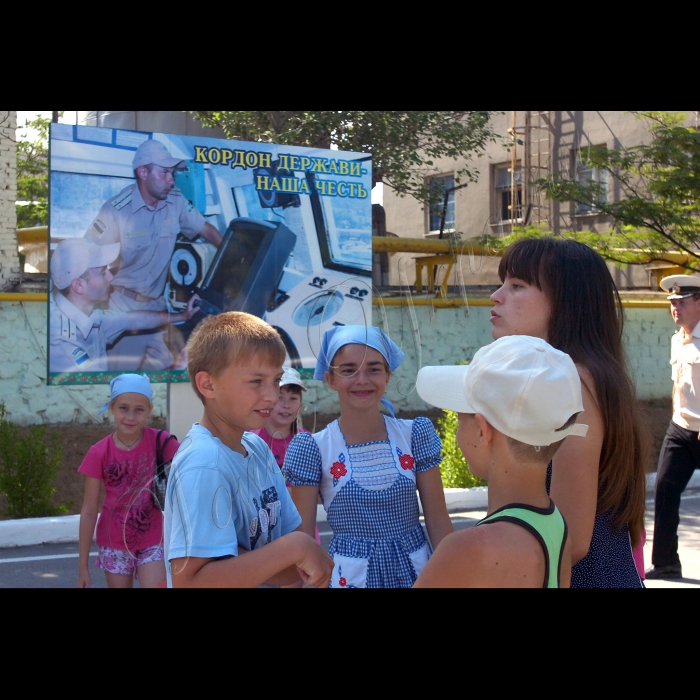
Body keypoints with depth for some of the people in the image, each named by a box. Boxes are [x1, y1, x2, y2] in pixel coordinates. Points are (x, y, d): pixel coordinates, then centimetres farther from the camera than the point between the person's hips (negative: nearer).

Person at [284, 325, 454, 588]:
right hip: (350, 575, -2)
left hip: (414, 569, 2)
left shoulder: (415, 435, -4)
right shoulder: (313, 449, -10)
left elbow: (438, 521, 0)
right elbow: (301, 536, -7)